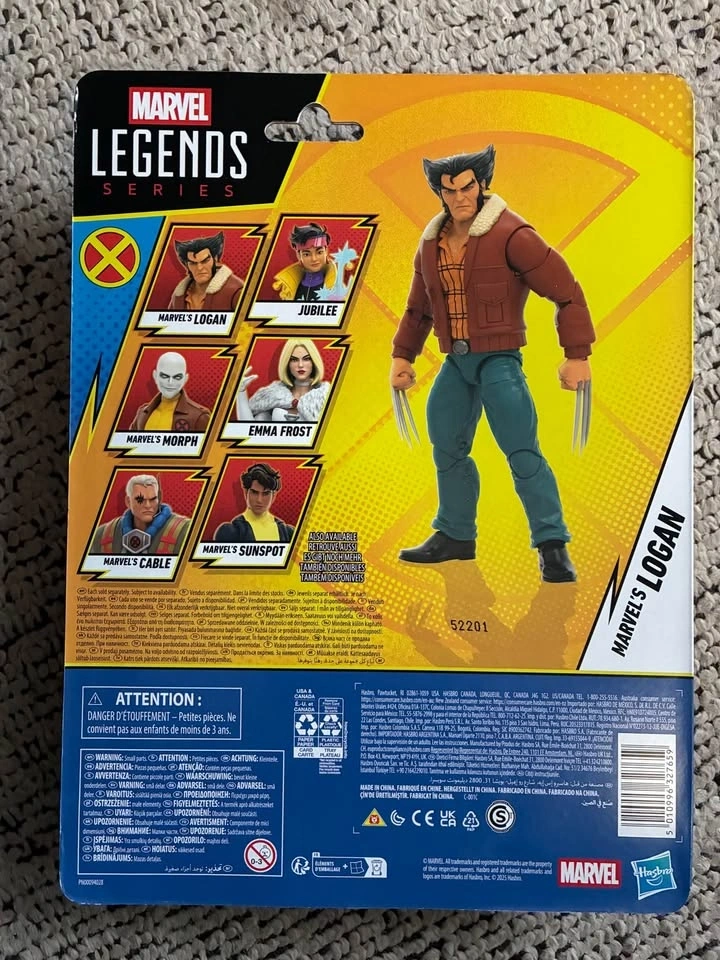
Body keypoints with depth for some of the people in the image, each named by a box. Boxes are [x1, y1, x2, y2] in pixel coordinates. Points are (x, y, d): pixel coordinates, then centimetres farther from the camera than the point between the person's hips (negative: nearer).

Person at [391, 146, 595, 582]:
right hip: (456, 362, 7)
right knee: (447, 448, 13)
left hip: (499, 360, -7)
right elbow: (418, 308, 22)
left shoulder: (511, 234, -12)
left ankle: (553, 546, -2)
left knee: (523, 453, -11)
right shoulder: (431, 242, 9)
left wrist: (577, 355, -15)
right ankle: (455, 536, 28)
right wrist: (402, 355, 15)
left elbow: (567, 292, -12)